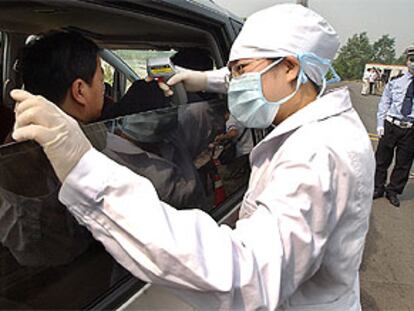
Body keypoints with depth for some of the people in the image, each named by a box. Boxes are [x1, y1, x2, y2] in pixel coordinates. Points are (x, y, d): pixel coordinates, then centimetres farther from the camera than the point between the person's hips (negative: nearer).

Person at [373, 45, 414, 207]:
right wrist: (380, 124, -3)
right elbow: (384, 104, 6)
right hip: (390, 126, 0)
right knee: (382, 159, 9)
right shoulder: (394, 83, 4)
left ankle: (393, 191, 26)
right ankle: (378, 188, 26)